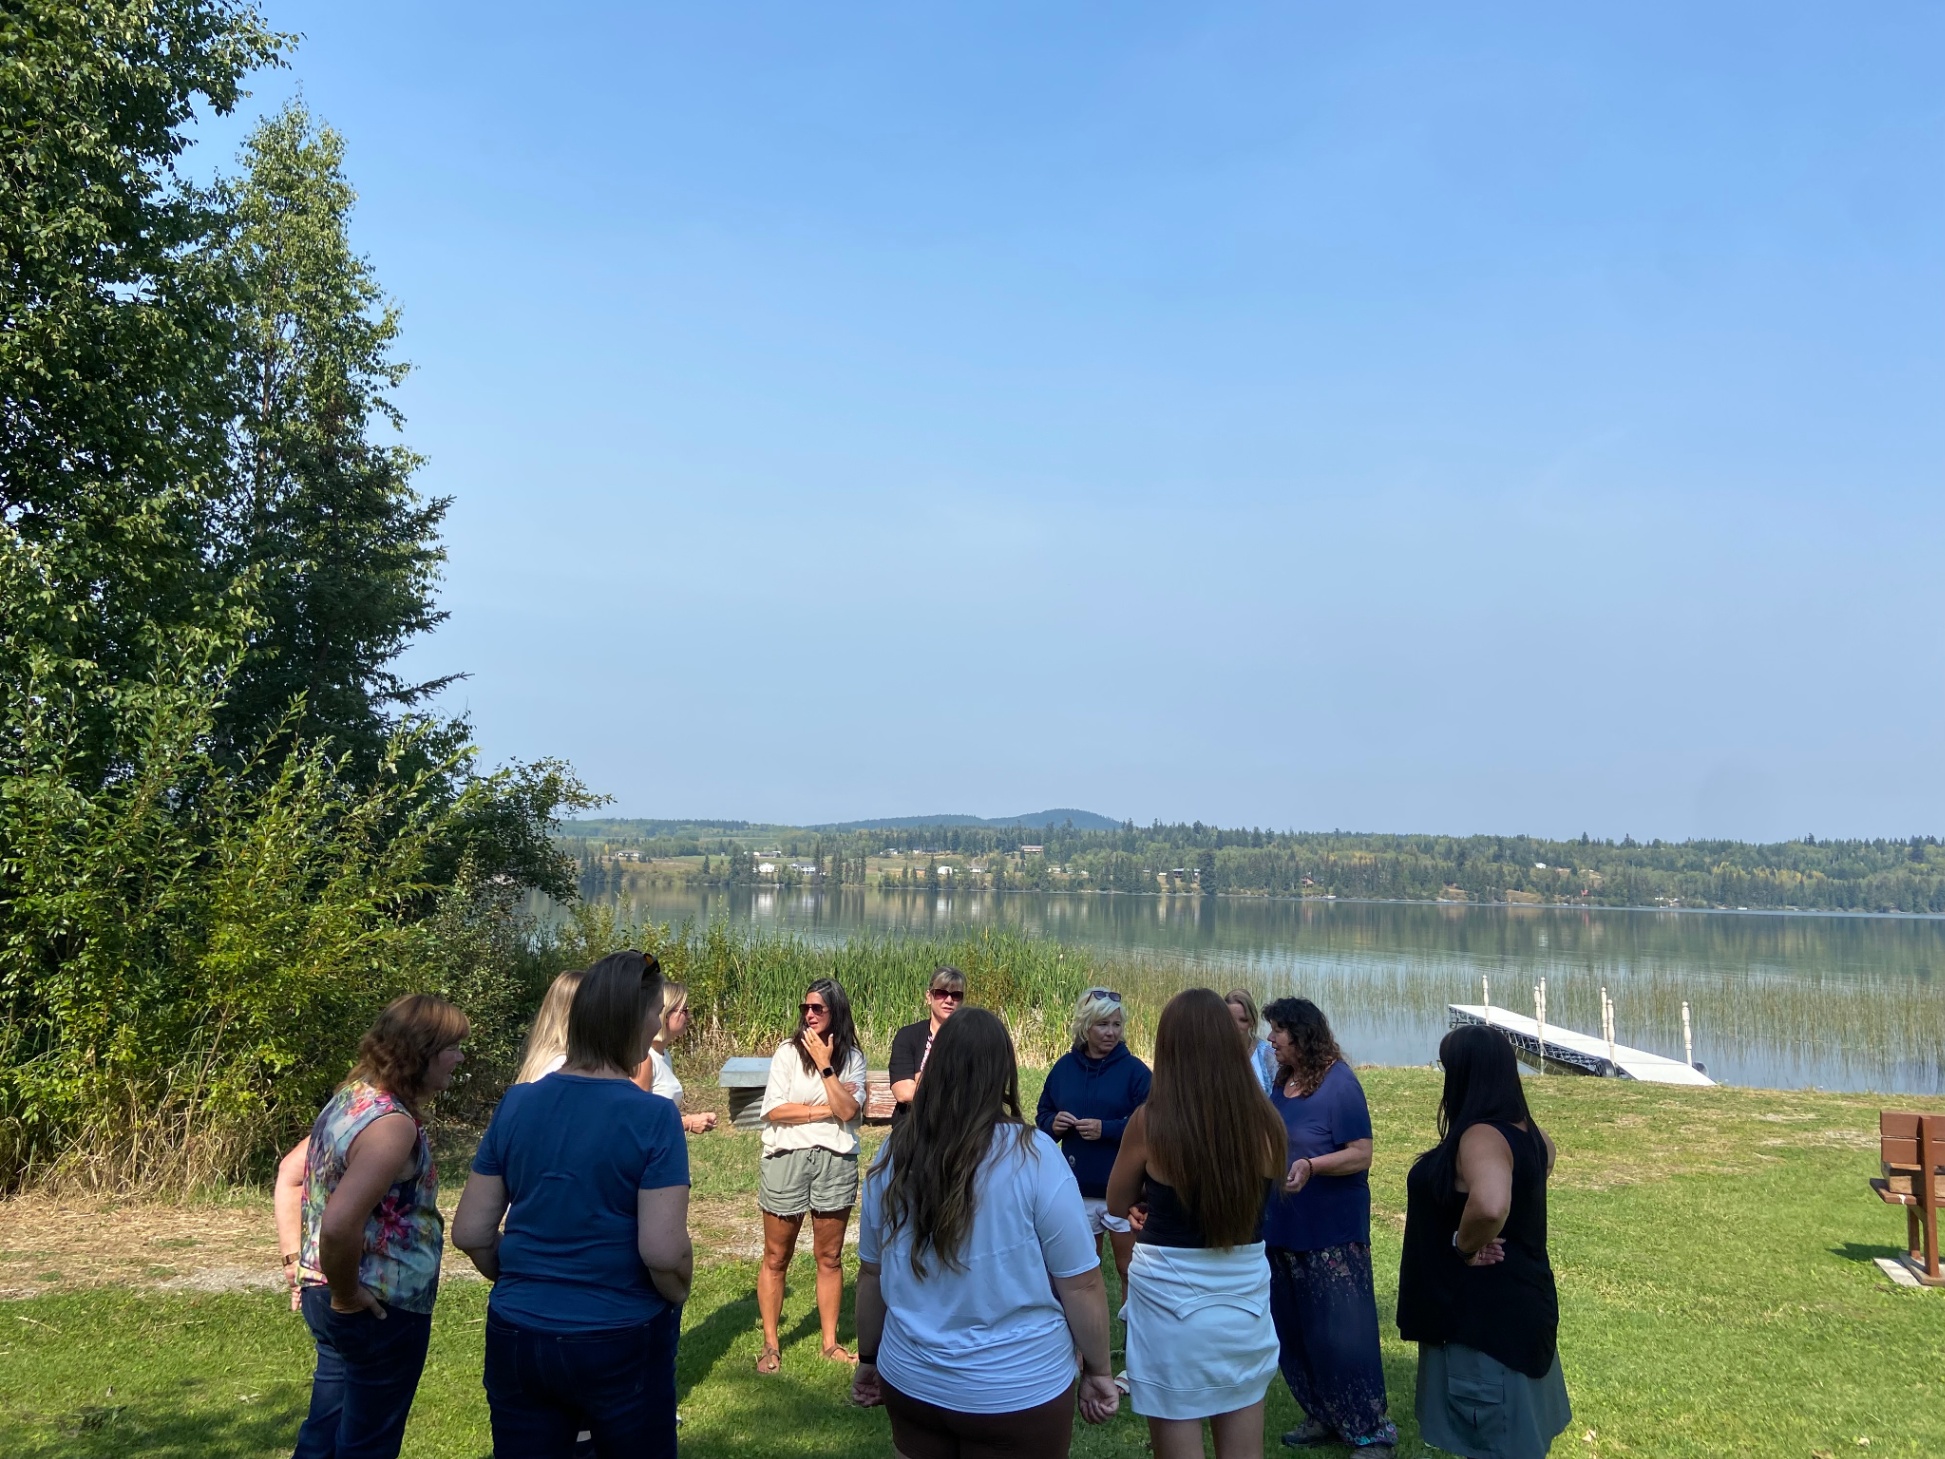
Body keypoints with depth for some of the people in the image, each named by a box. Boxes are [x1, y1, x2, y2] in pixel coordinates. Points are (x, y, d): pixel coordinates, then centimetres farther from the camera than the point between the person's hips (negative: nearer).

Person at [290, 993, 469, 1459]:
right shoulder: (393, 1123, -25)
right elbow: (339, 1225, -35)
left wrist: (299, 1261, 14)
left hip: (323, 1298, 9)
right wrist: (347, 1296, -20)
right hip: (381, 1311, -9)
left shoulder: (350, 1098, 4)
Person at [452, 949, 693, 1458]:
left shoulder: (515, 1104, -3)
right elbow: (664, 1251, -20)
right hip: (620, 1342, -4)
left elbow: (471, 1234, 2)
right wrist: (677, 1299, 0)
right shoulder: (652, 1117, -16)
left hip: (516, 1335, 4)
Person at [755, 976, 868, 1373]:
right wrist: (827, 1109, -10)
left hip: (836, 1161, 2)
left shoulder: (852, 1058, 2)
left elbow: (848, 1111, -12)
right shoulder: (788, 1052, -4)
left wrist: (825, 1065, -15)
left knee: (829, 1257, 11)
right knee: (776, 1258, 6)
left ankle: (831, 1341, 22)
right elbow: (773, 1110, -11)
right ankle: (770, 1344, 18)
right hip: (787, 1159, -1)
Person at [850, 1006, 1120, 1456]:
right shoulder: (1031, 1155, -16)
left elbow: (871, 1274, 6)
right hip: (1015, 1392, -3)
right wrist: (1097, 1370, 2)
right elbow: (1081, 1284, -12)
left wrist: (869, 1358, 19)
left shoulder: (895, 1154, -5)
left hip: (911, 1382, 3)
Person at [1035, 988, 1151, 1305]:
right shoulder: (1064, 1067, 4)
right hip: (1078, 1190, 4)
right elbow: (1042, 1118, 10)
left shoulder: (1134, 1070, -8)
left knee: (1129, 1269, 5)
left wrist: (1106, 1129, -25)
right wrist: (1053, 1123, -11)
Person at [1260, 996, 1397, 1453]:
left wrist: (1311, 1166, -33)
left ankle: (1373, 1431, 9)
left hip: (1331, 1232, -8)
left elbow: (1361, 1156, -19)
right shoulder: (1282, 1083, 7)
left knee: (1340, 1333, -4)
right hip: (1283, 1229, 8)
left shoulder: (1339, 1084, -15)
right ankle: (1324, 1417, 29)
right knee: (1292, 1332, 14)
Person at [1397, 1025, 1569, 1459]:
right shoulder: (1525, 1132, 2)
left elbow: (1489, 1206, -45)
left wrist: (1467, 1247, -24)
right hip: (1519, 1301, 9)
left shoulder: (1481, 1137, -26)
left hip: (1485, 1311, -9)